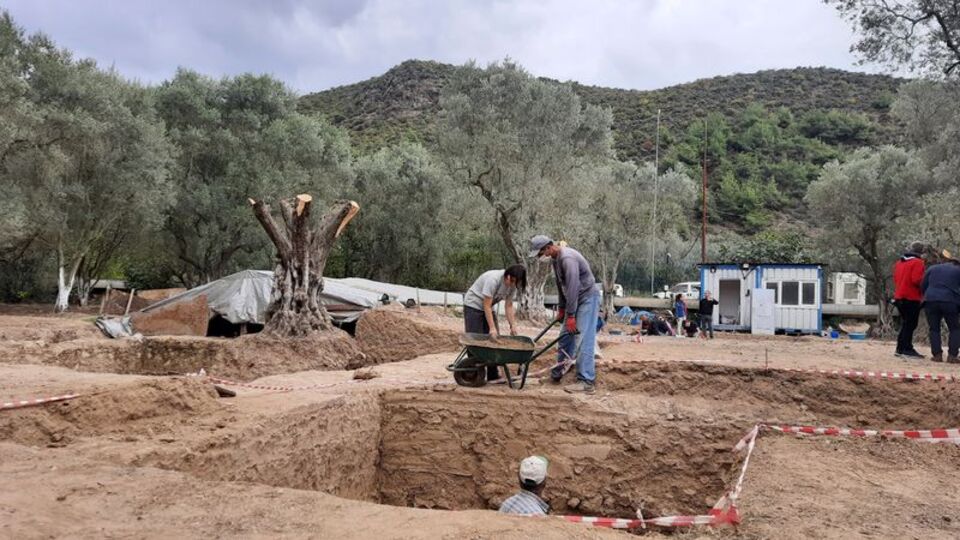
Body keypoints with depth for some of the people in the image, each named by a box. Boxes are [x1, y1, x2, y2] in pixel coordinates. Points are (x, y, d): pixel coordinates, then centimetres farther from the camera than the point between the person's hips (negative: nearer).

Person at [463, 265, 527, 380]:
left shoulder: (513, 284, -11)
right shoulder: (493, 280, -33)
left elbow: (508, 306, -4)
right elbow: (486, 306, -29)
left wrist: (513, 326, -10)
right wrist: (492, 328, -29)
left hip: (489, 307, 7)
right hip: (473, 305, -7)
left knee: (494, 340, 1)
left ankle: (493, 375, 5)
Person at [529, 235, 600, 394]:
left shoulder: (567, 258, -25)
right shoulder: (556, 259, 7)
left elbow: (573, 287, -27)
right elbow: (561, 285, 16)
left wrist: (570, 315, -24)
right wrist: (561, 308, 17)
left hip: (588, 298, -10)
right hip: (575, 299, 10)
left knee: (583, 340, -13)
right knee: (565, 337, 13)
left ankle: (586, 382, -14)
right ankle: (556, 374, 22)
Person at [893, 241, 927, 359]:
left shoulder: (899, 262, 14)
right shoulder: (917, 262, -11)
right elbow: (916, 280, -20)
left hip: (899, 297, 8)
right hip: (911, 298, -8)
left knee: (905, 324, 15)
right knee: (910, 324, -4)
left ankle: (900, 349, 17)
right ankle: (907, 349, -5)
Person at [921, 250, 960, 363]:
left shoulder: (932, 268, 16)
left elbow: (922, 286, 14)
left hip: (931, 301, 2)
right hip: (950, 302, -2)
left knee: (934, 329, 10)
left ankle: (937, 355, 2)